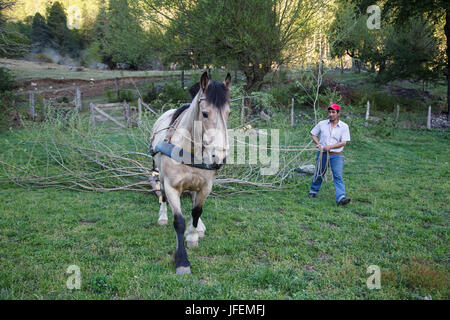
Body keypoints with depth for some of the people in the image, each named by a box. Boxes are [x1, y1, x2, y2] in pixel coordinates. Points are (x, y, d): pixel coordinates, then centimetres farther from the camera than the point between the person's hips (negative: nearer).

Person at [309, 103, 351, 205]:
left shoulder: (344, 126, -2)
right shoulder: (322, 124, 4)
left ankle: (341, 198, -16)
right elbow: (314, 134, 15)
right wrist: (318, 144, -4)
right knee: (319, 174, 12)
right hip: (322, 154, 2)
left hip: (336, 155, -2)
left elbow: (343, 142, -8)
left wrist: (330, 146, -17)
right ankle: (313, 191, 33)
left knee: (338, 176, -11)